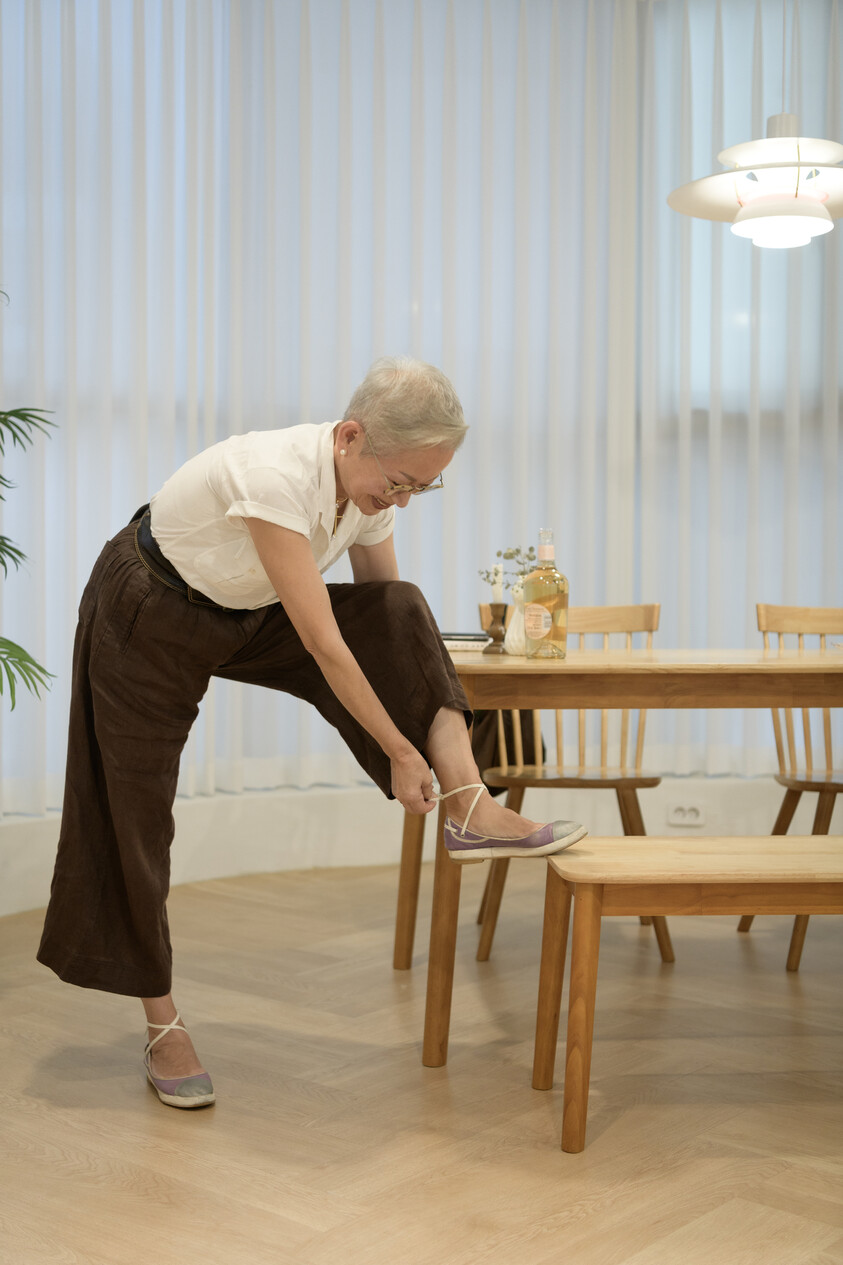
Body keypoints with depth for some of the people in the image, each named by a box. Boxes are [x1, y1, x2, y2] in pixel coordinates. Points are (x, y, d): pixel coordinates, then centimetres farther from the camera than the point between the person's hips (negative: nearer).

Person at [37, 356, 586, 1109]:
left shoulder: (373, 485, -13)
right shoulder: (275, 475, -37)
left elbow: (382, 624, -1)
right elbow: (323, 643, -35)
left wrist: (439, 733, -1)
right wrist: (400, 750, -29)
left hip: (248, 617, 6)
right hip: (146, 616, -6)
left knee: (402, 614, -15)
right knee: (134, 817, -3)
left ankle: (472, 811, -19)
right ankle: (163, 1027, 12)